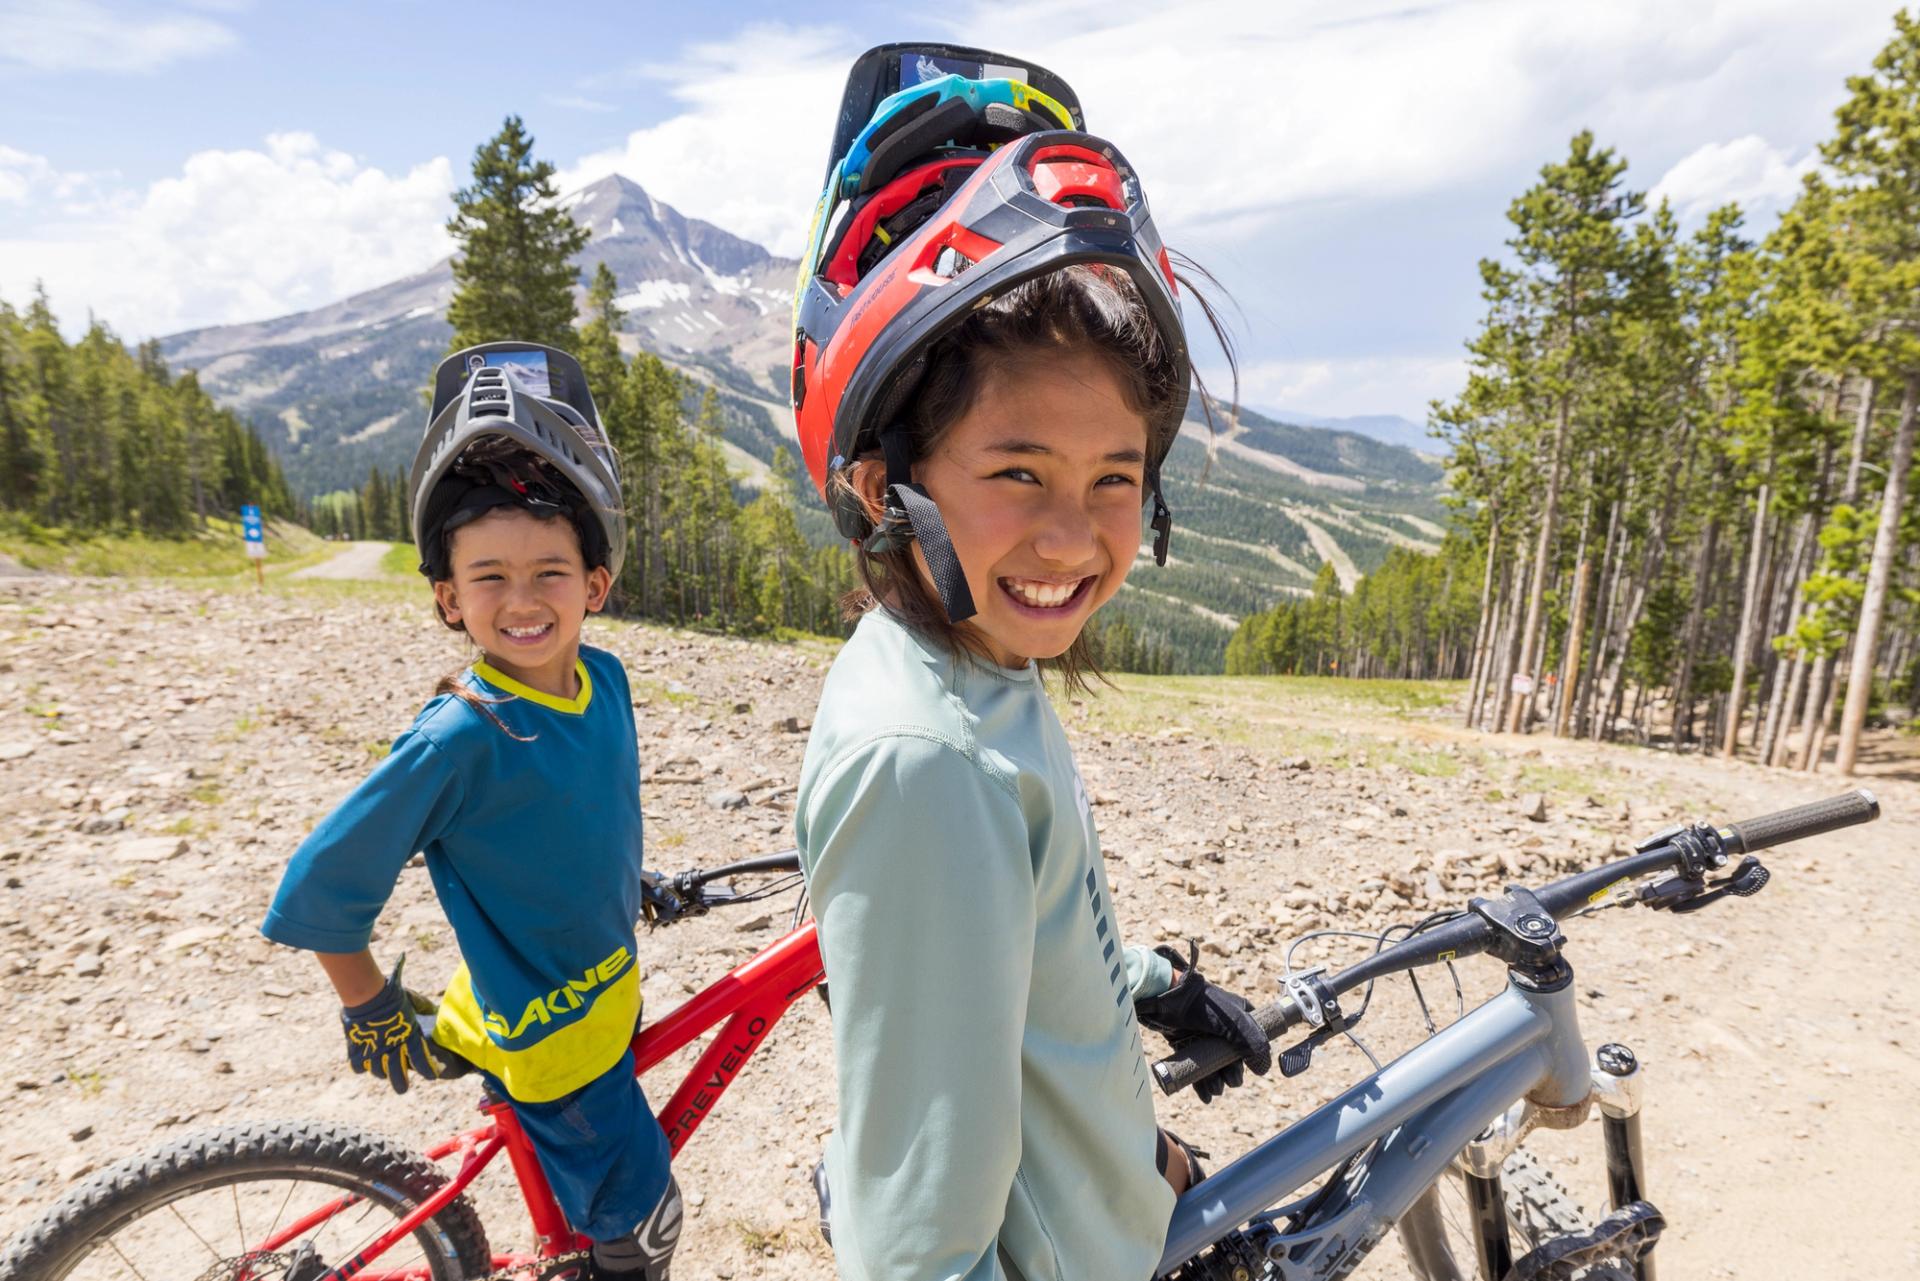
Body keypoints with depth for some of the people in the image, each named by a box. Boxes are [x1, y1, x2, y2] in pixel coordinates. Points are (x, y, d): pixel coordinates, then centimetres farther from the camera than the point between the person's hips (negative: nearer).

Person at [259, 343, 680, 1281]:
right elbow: (320, 889, -20)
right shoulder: (459, 738, -29)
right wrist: (372, 1008, -7)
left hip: (608, 991, 6)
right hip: (542, 1029, -6)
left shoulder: (606, 682, -10)